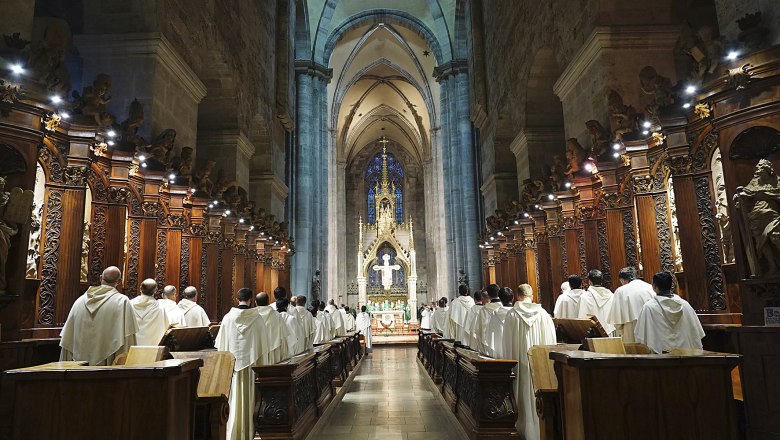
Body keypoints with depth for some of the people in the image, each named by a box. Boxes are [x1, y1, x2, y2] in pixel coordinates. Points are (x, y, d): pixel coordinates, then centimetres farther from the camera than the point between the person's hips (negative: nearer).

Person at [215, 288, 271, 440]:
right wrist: (261, 363, 10)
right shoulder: (257, 318, -7)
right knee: (249, 396, 8)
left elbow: (221, 344, 0)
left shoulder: (228, 317, -5)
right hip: (251, 361, -1)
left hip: (233, 362, 1)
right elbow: (263, 343, -1)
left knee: (234, 396, 9)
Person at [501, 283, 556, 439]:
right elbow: (550, 340, 1)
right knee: (538, 395, 9)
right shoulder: (543, 313, -3)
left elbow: (507, 343, -3)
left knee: (524, 395, 8)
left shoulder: (512, 314, -6)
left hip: (521, 361, -1)